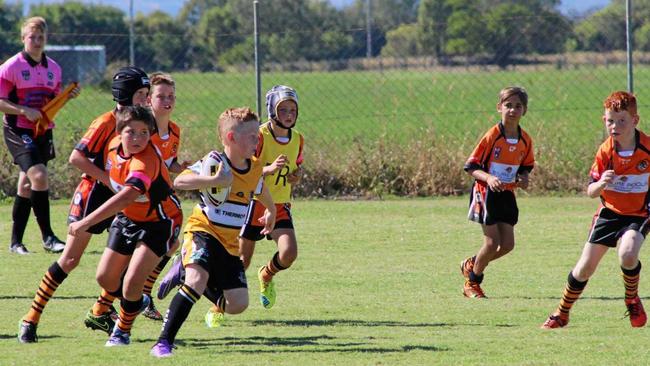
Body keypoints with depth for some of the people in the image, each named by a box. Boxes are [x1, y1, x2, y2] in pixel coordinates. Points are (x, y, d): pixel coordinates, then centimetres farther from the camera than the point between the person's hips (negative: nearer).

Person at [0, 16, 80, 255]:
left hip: (43, 132, 6)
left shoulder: (53, 68, 10)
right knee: (39, 175, -22)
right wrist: (25, 111, -21)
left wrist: (68, 96, -1)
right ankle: (47, 237, -19)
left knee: (27, 186, 10)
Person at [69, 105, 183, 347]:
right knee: (105, 278, 8)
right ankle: (137, 303, 40)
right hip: (128, 219, 7)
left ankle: (122, 331, 12)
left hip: (159, 222, -7)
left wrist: (85, 223, -52)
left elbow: (126, 197, -49)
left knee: (132, 283, -17)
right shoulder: (114, 146, -12)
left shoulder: (146, 161, -36)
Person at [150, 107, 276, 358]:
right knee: (197, 278, -32)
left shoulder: (255, 168, 4)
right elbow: (179, 181, -29)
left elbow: (259, 189, 29)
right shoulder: (214, 161, -16)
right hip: (203, 232, -7)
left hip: (230, 243, 7)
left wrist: (271, 211, 47)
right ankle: (164, 342, -28)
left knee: (238, 304, 1)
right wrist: (214, 180, -40)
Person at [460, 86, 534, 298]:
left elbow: (526, 167, 17)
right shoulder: (492, 136, -15)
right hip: (487, 193, -6)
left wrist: (524, 178, -6)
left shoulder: (525, 140, 1)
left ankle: (471, 265, 28)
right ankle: (472, 283, 13)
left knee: (507, 244, 4)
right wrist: (488, 178, -29)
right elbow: (471, 167, -12)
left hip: (507, 194, 6)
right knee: (492, 242, -8)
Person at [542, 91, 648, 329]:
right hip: (609, 211, 3)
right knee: (585, 266, 3)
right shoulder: (605, 151, -11)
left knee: (627, 254, -30)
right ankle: (562, 314, 23)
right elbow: (591, 192, -8)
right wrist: (600, 184, -30)